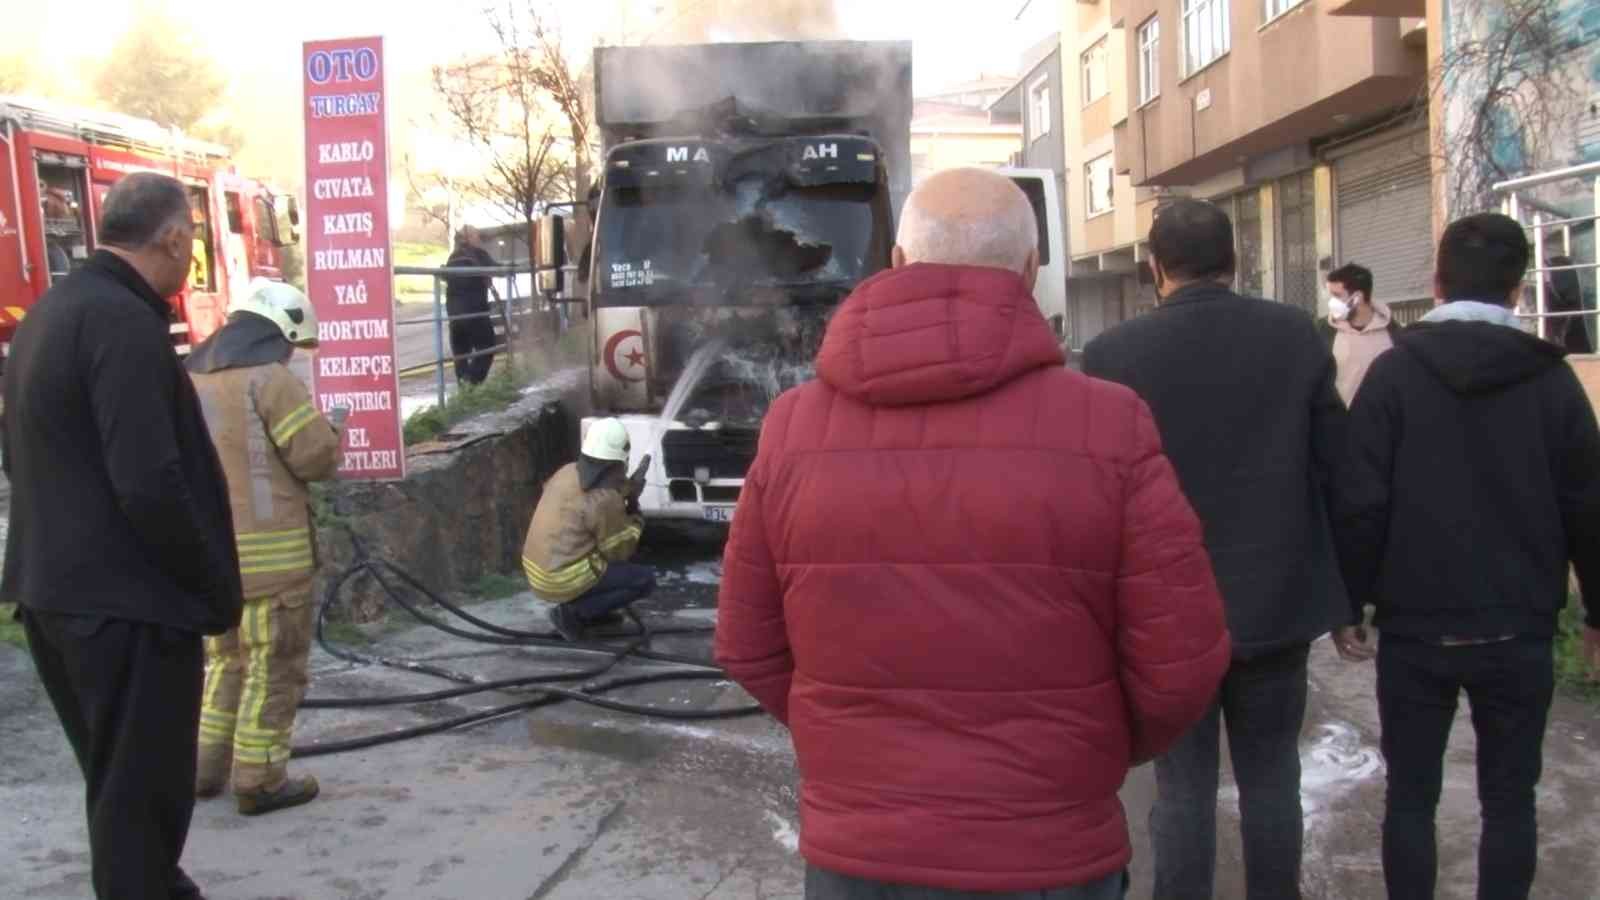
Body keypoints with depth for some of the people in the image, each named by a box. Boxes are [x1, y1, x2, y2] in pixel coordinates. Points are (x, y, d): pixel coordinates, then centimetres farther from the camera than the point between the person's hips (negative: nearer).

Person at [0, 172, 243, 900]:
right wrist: (218, 587, -13)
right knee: (141, 795, 4)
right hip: (127, 602, -10)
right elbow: (151, 486, -25)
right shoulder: (125, 322, -19)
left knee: (120, 785, 22)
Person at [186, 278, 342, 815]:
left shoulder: (189, 380, 11)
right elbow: (320, 457, -14)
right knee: (273, 668, 3)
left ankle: (205, 767, 27)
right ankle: (259, 781, 8)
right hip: (267, 552, -8)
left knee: (224, 658, 22)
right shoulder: (268, 379, -13)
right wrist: (326, 436, 7)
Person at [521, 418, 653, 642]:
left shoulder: (569, 472, 3)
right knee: (645, 579, 0)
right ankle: (574, 612, -5)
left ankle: (592, 611, 16)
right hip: (564, 580, -8)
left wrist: (626, 488, 14)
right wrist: (634, 514, 5)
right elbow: (619, 552, -7)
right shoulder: (605, 500, -19)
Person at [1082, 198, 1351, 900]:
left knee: (1183, 788, 8)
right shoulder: (1297, 336, -4)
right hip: (1278, 602, 2)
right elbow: (1336, 469, 0)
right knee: (1271, 778, 15)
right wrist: (1343, 588, 11)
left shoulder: (1113, 354, -10)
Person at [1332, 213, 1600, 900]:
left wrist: (1349, 604, 1)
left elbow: (1361, 503, -9)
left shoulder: (1395, 372, -5)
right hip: (1518, 631, 1)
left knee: (1411, 794, 11)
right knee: (1508, 799, 13)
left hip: (1415, 628, -1)